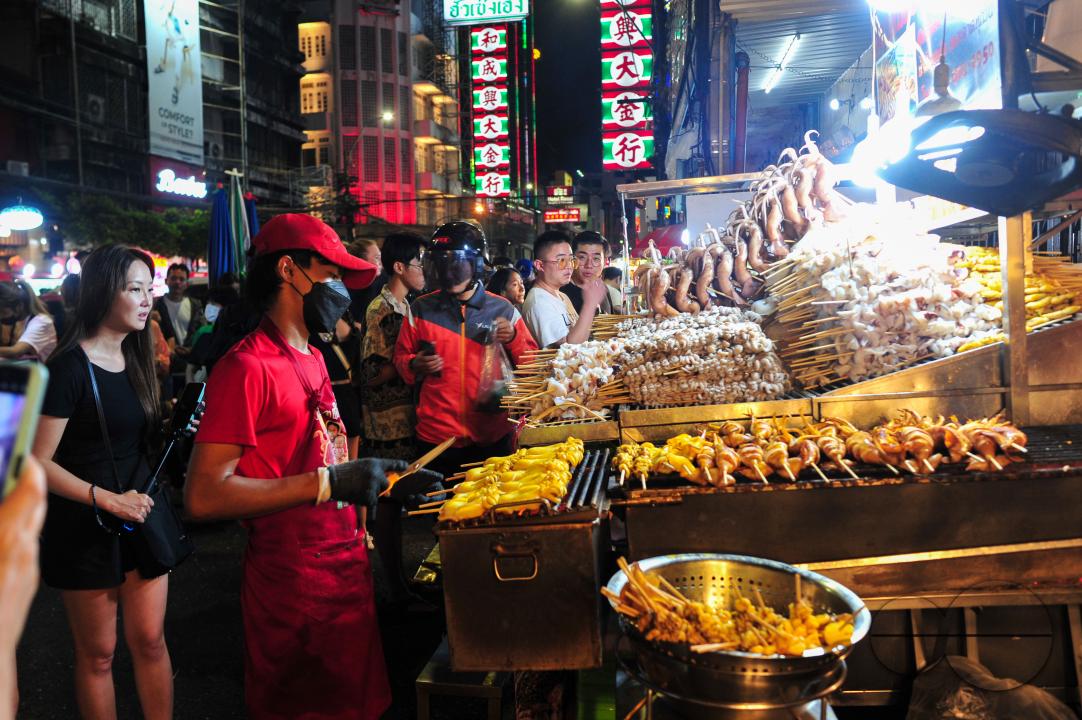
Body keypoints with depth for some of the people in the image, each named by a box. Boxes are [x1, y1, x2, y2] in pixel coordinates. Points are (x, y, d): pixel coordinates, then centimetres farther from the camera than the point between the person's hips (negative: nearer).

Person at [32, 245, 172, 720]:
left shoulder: (135, 359, 7)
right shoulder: (69, 367, -14)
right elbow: (38, 462, -17)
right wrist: (109, 500, -23)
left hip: (141, 516, 6)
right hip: (86, 526, -6)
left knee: (150, 641, 10)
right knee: (98, 653, 8)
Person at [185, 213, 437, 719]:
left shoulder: (312, 358, 10)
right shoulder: (247, 367, -18)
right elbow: (204, 496, -25)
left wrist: (377, 478, 12)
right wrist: (328, 483, -27)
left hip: (346, 563, 8)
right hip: (292, 582, -8)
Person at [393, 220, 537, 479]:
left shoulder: (503, 310, 1)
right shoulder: (421, 309, 2)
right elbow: (401, 357, 9)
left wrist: (513, 338, -13)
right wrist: (416, 365, -12)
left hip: (492, 435, 0)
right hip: (435, 437, 0)